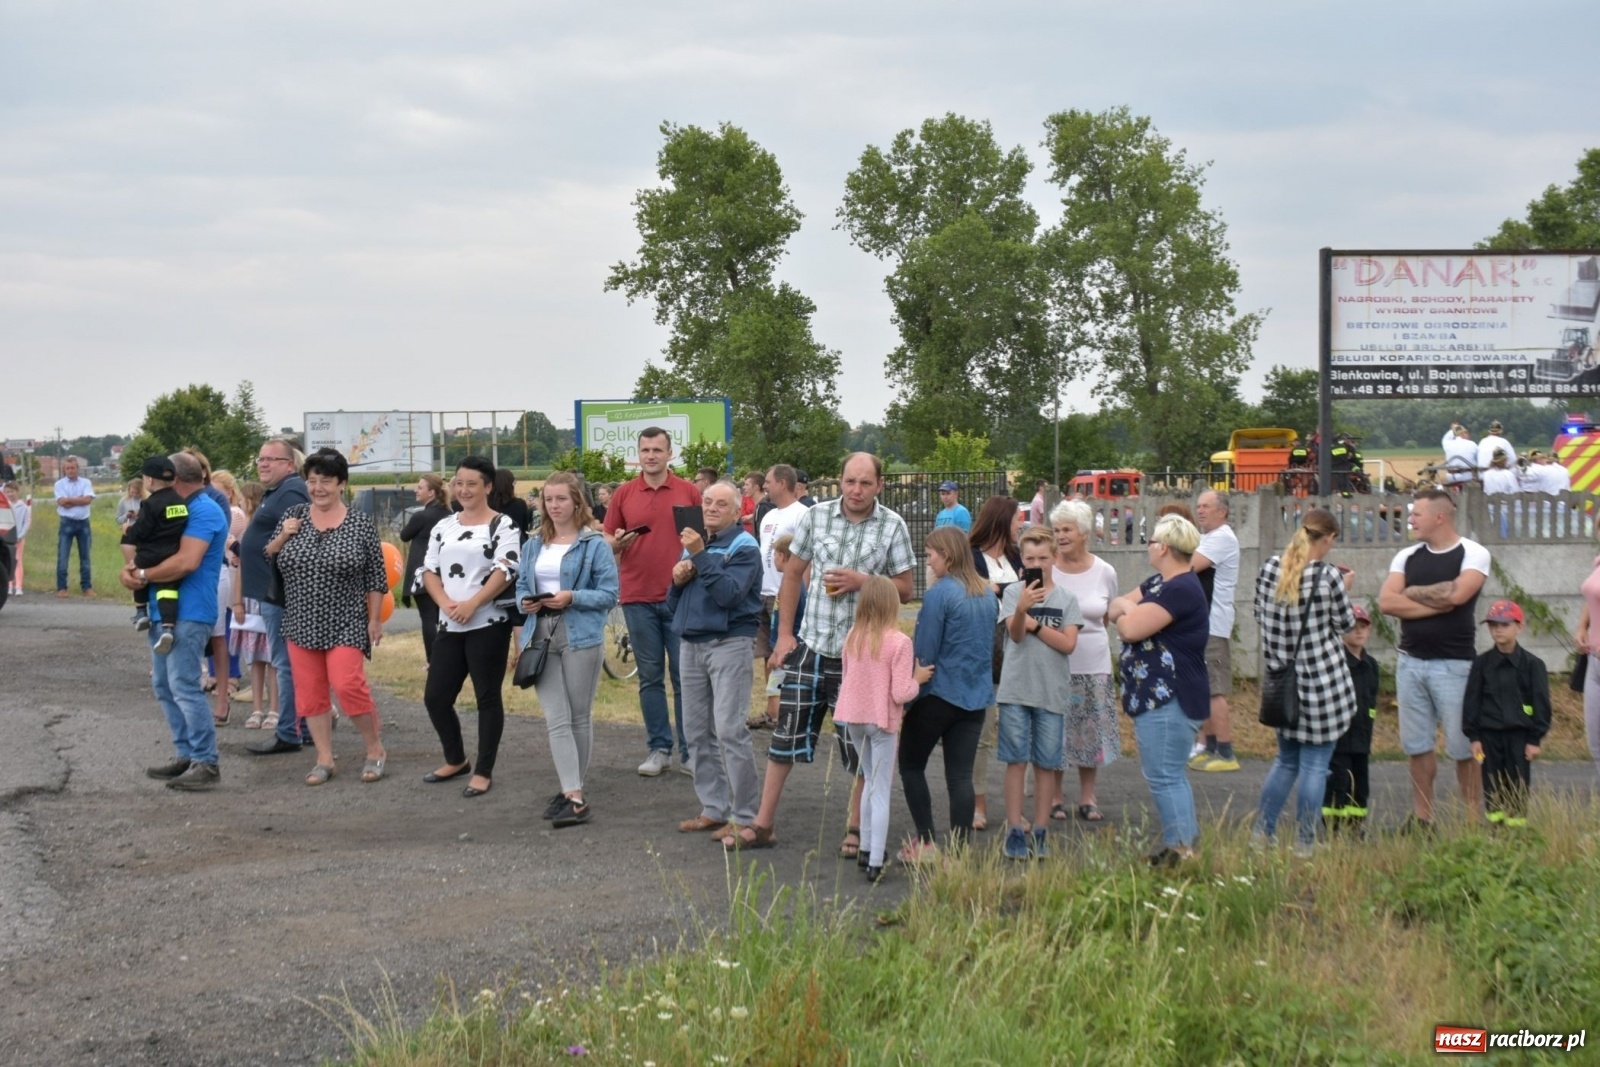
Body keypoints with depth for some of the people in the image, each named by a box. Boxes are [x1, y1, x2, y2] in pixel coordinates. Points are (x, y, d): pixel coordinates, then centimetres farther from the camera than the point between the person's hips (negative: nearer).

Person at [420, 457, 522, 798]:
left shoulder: (503, 526, -4)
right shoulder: (443, 526, 14)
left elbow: (505, 571, -13)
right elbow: (429, 570, 10)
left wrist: (471, 604, -20)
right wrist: (445, 602, -8)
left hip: (488, 625, -6)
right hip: (449, 627, 6)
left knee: (487, 698, 0)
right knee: (435, 696, 7)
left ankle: (483, 772, 9)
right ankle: (456, 760, 27)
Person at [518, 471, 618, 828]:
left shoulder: (595, 544, -2)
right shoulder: (533, 543, 13)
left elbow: (609, 594, -6)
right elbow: (521, 584, 18)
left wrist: (572, 598, -19)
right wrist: (525, 601, -4)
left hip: (581, 636, -4)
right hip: (542, 637, 4)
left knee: (579, 717, 6)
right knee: (556, 720, -5)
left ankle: (573, 789, 16)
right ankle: (574, 796, -7)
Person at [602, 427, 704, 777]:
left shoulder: (689, 492, 2)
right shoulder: (623, 494, 5)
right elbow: (609, 543, 10)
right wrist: (617, 543, -13)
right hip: (638, 599, 1)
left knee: (685, 676, 2)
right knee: (650, 678, 7)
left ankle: (690, 751, 8)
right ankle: (659, 749, 14)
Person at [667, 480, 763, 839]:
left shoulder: (743, 547, -5)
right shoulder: (694, 543, 16)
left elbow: (728, 594, -20)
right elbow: (674, 604, 18)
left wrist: (700, 556, -22)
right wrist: (678, 581, -2)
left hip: (730, 643, -7)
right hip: (691, 644, 7)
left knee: (729, 731, -12)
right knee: (697, 732, 8)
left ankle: (744, 815, -8)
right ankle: (714, 809, 15)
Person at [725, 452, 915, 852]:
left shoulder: (893, 527, -3)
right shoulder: (817, 516, 1)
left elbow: (905, 590, 1)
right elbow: (793, 575, 8)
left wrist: (863, 580, -16)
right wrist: (784, 635, 4)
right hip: (810, 644, 2)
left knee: (859, 744, 7)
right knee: (787, 731, 5)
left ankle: (856, 829, 20)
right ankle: (763, 824, 14)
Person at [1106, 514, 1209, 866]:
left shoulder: (1181, 590, -19)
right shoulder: (1158, 583, 14)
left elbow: (1130, 628, -24)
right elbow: (1113, 609, 13)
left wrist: (1123, 613, -2)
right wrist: (1127, 607, -9)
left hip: (1170, 701, -11)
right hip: (1154, 697, 11)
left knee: (1164, 778, -8)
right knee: (1170, 776, 16)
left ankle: (1180, 851, -5)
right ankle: (1186, 845, 22)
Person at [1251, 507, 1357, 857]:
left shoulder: (1269, 569, 0)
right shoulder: (1329, 576, -14)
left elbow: (1260, 616, 11)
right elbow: (1345, 623, -2)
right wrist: (1344, 589, 12)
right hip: (1323, 680, -5)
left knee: (1286, 759, 19)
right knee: (1315, 765, 3)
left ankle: (1260, 834, 18)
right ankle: (1304, 845, 6)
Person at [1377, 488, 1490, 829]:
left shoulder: (1473, 554, -4)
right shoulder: (1407, 556, 8)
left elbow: (1457, 593, -21)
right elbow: (1386, 602, -4)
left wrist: (1413, 591, -6)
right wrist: (1438, 604, -11)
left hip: (1453, 664, -5)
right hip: (1409, 662, 5)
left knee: (1463, 748, -2)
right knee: (1417, 746, 8)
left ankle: (1475, 820, 5)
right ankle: (1422, 818, 15)